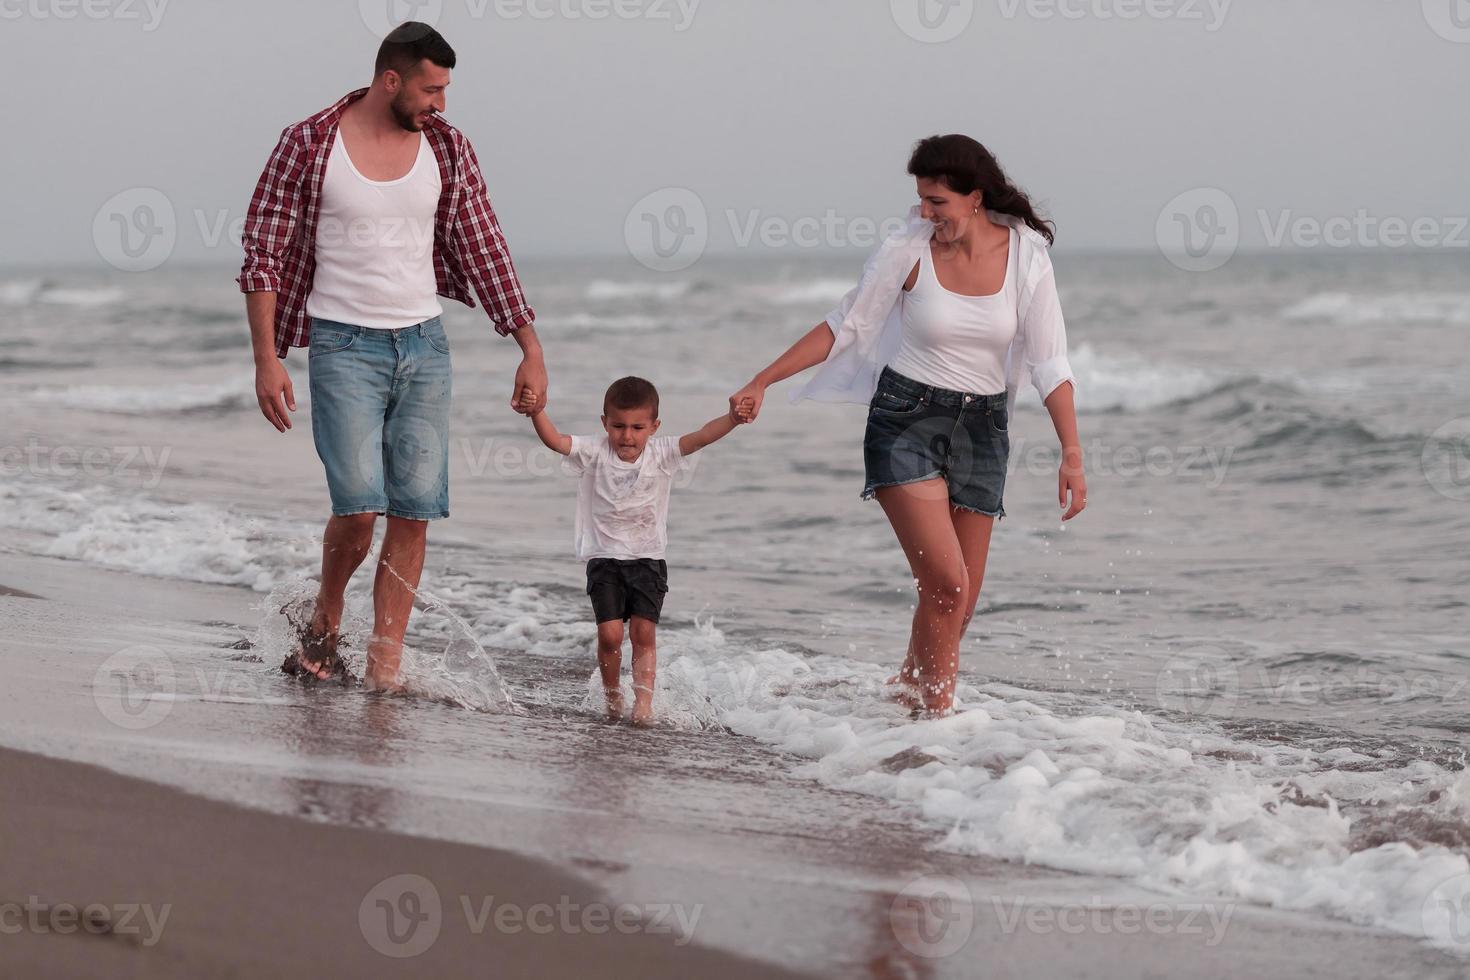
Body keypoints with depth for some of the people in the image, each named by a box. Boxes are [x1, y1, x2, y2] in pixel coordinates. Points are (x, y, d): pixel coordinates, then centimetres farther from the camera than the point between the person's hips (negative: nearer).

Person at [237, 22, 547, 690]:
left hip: (423, 344, 4)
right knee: (359, 505, -15)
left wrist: (531, 350, 4)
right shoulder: (308, 146, -7)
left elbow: (484, 251, 8)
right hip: (344, 342, -4)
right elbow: (263, 254, -3)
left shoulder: (447, 149, 4)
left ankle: (384, 669, 4)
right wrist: (267, 360, -10)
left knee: (414, 510, -2)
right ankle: (323, 621, 13)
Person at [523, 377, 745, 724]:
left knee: (644, 632, -7)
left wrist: (733, 419, -35)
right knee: (610, 634, -8)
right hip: (605, 560, -1)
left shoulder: (661, 454, -5)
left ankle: (643, 702, -5)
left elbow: (702, 437, -17)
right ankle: (612, 696, 12)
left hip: (648, 560, 1)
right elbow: (554, 440, -20)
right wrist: (537, 412, -40)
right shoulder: (594, 452, -6)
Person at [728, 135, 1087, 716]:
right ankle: (935, 711, -5)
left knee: (960, 603, 3)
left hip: (982, 427, 3)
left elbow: (1050, 363, -4)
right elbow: (846, 328, 2)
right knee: (945, 580, -18)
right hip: (906, 419, -2)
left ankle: (909, 689, 26)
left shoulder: (1025, 257, -5)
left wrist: (1072, 454, -13)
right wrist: (762, 383, 1)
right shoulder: (908, 251, -8)